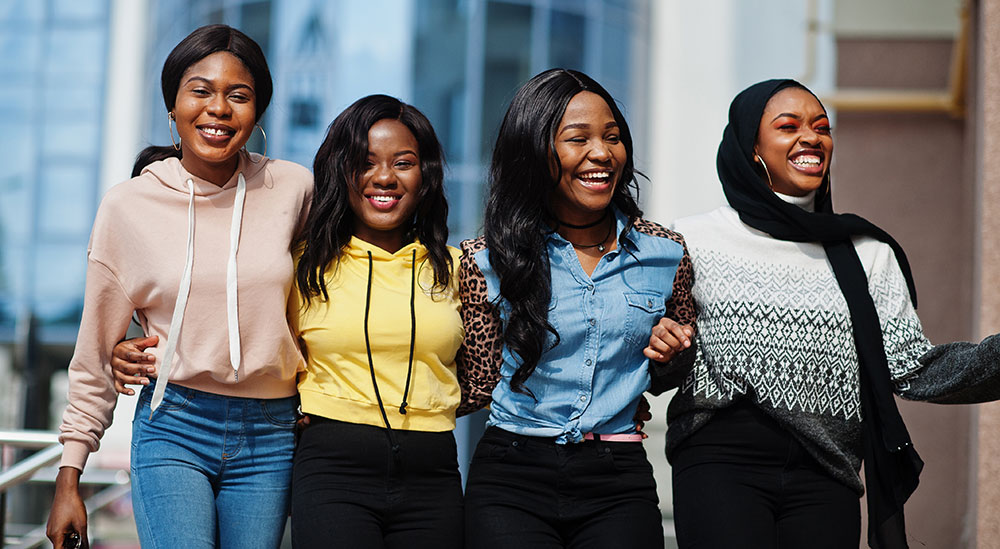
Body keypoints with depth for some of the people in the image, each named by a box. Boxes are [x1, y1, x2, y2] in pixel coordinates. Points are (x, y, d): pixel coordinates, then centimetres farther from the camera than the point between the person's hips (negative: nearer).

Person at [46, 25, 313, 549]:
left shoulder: (292, 188, 0)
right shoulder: (128, 206, -1)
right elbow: (96, 354, 6)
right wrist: (68, 478, 5)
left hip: (269, 437, 2)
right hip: (172, 431, -1)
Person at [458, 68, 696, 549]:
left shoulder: (665, 256, 5)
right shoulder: (490, 262, -1)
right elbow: (479, 384, 4)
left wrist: (670, 354, -3)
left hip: (618, 483, 2)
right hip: (511, 477, -1)